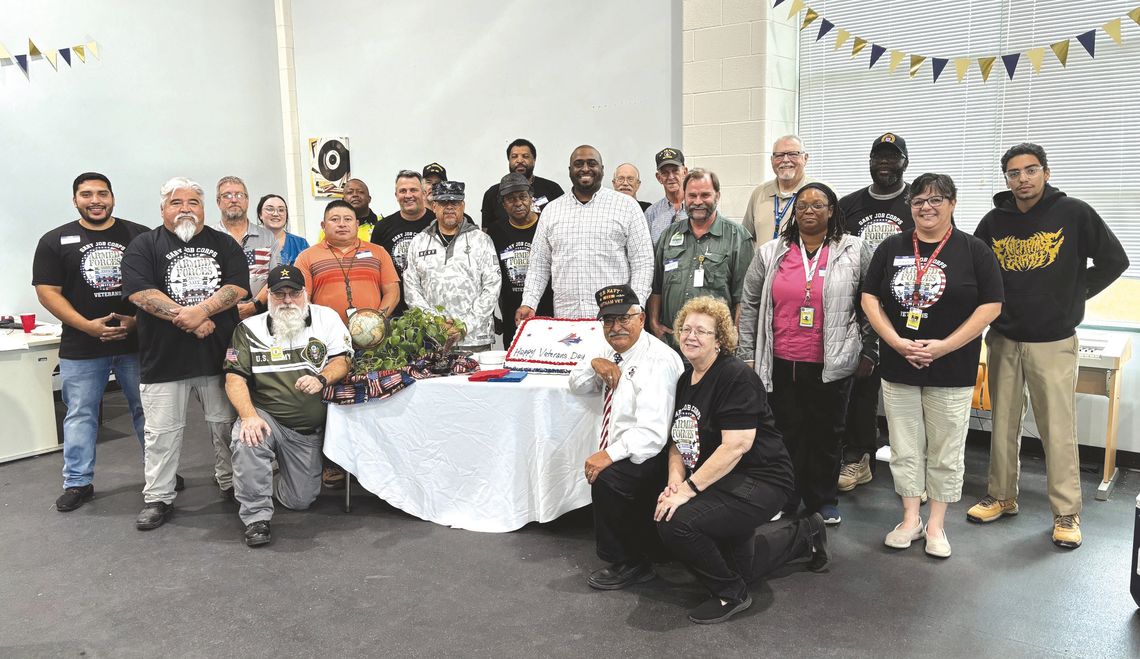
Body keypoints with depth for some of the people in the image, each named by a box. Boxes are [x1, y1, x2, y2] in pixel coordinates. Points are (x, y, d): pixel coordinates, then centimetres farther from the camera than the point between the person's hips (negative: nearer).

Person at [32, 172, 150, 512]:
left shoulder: (139, 236, 3)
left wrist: (139, 319, -11)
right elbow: (47, 291, -1)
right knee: (80, 415, 7)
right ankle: (77, 483, 19)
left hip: (136, 341, 0)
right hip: (81, 347, 0)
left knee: (147, 410, 8)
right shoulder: (55, 241, 3)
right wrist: (87, 325, -12)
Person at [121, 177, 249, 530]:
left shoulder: (224, 244, 9)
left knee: (226, 425, 11)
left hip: (219, 354, 2)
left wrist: (200, 310, -18)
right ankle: (158, 498, 18)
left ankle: (231, 483, 27)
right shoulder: (143, 246, 2)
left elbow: (238, 287, -4)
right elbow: (140, 293, -11)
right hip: (163, 358, -1)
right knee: (162, 431, 5)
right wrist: (189, 320, -16)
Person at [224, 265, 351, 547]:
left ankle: (269, 480, 36)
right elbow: (235, 378, -7)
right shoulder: (249, 329, -1)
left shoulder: (326, 318, 1)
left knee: (300, 501, 0)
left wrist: (321, 379, -26)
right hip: (267, 418, -1)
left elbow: (342, 361, -4)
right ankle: (256, 517, -18)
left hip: (310, 431, 1)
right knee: (245, 438, -37)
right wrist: (248, 415, -25)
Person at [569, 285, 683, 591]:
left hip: (652, 457, -9)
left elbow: (652, 433, -27)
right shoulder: (613, 351, 9)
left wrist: (610, 455, -35)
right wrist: (595, 363, -1)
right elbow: (576, 385, 19)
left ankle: (629, 563, -6)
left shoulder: (657, 361, -18)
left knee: (606, 479, -28)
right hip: (620, 455, 9)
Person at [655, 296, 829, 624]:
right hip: (715, 482, 9)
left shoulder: (737, 377, -18)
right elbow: (679, 441, 8)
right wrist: (675, 481, -10)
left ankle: (731, 594, -3)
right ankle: (802, 535, 40)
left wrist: (688, 489, -26)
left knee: (676, 524, -27)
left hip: (760, 481, -9)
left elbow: (736, 446, -26)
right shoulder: (685, 380, 8)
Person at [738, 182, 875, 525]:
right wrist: (748, 355, 4)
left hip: (831, 365, -1)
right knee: (786, 432, 9)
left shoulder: (854, 252, 1)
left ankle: (823, 501, 27)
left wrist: (868, 353, 2)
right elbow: (749, 305, 7)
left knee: (826, 433, 10)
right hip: (781, 364, 1)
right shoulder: (769, 253, 5)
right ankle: (784, 501, 23)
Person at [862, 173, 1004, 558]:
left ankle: (936, 524, 21)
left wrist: (944, 346, -14)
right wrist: (897, 342, -10)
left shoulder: (973, 251, -3)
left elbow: (991, 306, -6)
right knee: (905, 448, 10)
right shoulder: (891, 248, 5)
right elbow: (870, 298, 4)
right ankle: (910, 519, 24)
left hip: (952, 370, -2)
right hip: (898, 367, 3)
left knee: (946, 451, 7)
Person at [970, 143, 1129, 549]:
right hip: (1003, 340, 3)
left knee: (1058, 429, 0)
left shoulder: (1074, 213, -5)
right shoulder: (994, 221, 3)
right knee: (1003, 423, 11)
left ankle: (1067, 513, 11)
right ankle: (1001, 497, 25)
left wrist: (1076, 295, -1)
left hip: (1054, 342, -3)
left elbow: (1114, 260, 1)